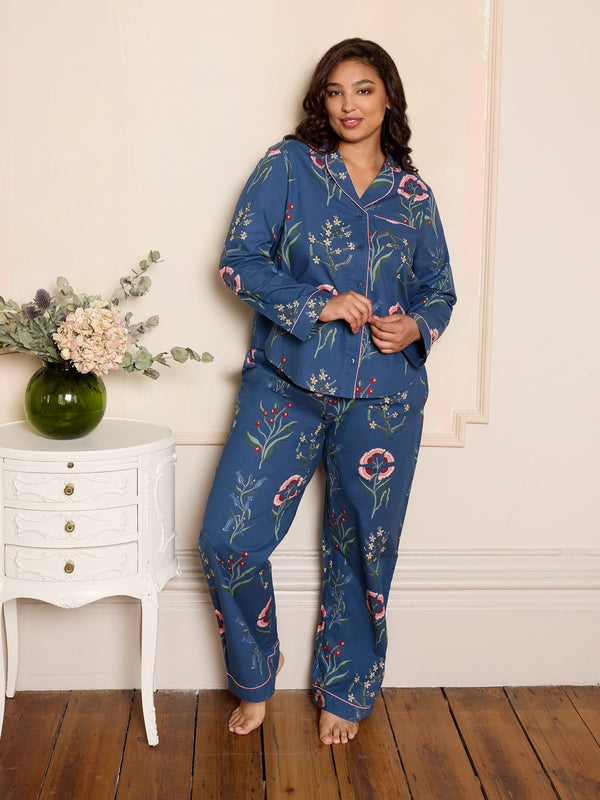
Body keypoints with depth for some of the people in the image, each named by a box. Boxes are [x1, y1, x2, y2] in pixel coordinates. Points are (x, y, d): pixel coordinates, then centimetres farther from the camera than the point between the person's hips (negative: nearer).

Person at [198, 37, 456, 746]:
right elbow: (238, 260, -3)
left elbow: (440, 288, 17)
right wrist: (319, 304, -14)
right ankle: (254, 680, 21)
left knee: (363, 549, 8)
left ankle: (344, 693, 31)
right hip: (286, 384, -1)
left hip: (382, 394, 1)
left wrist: (414, 326, -5)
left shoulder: (412, 193, 10)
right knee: (228, 537, -6)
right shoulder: (289, 164, 4)